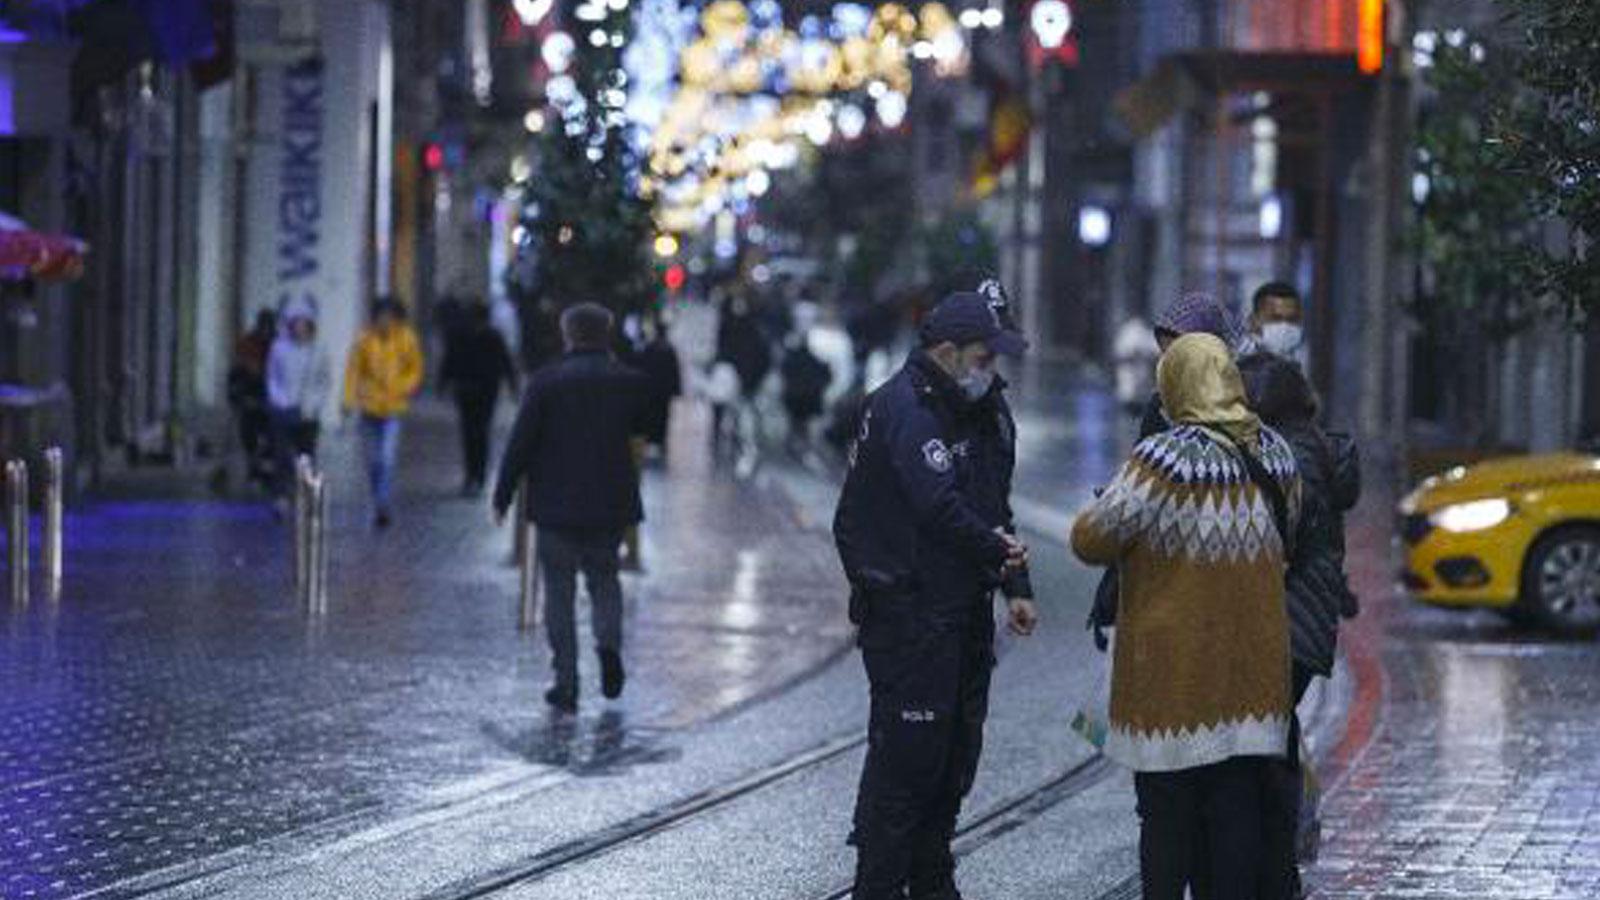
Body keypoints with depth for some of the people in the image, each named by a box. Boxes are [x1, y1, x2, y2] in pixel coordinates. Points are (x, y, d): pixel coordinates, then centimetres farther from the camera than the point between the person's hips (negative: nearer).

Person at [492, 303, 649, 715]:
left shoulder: (545, 382, -7)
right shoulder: (629, 382, -1)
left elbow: (520, 444, -8)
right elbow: (643, 430, 14)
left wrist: (503, 496, 0)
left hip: (557, 505, -2)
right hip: (610, 506, 2)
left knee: (559, 590, 5)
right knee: (604, 576, 20)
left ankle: (566, 681, 1)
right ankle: (609, 642, -7)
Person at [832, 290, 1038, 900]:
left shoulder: (981, 409, 12)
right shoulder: (906, 410, -17)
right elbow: (939, 507, -23)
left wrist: (1016, 588, 11)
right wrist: (998, 551, -9)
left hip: (964, 609, 9)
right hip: (908, 613, -9)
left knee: (957, 749, 14)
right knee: (906, 751, -7)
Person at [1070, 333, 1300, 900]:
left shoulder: (1164, 461, -17)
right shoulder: (1276, 457, 3)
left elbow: (1091, 541, -12)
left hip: (1173, 672, -5)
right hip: (1251, 671, 5)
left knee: (1166, 812, 3)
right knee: (1237, 806, 9)